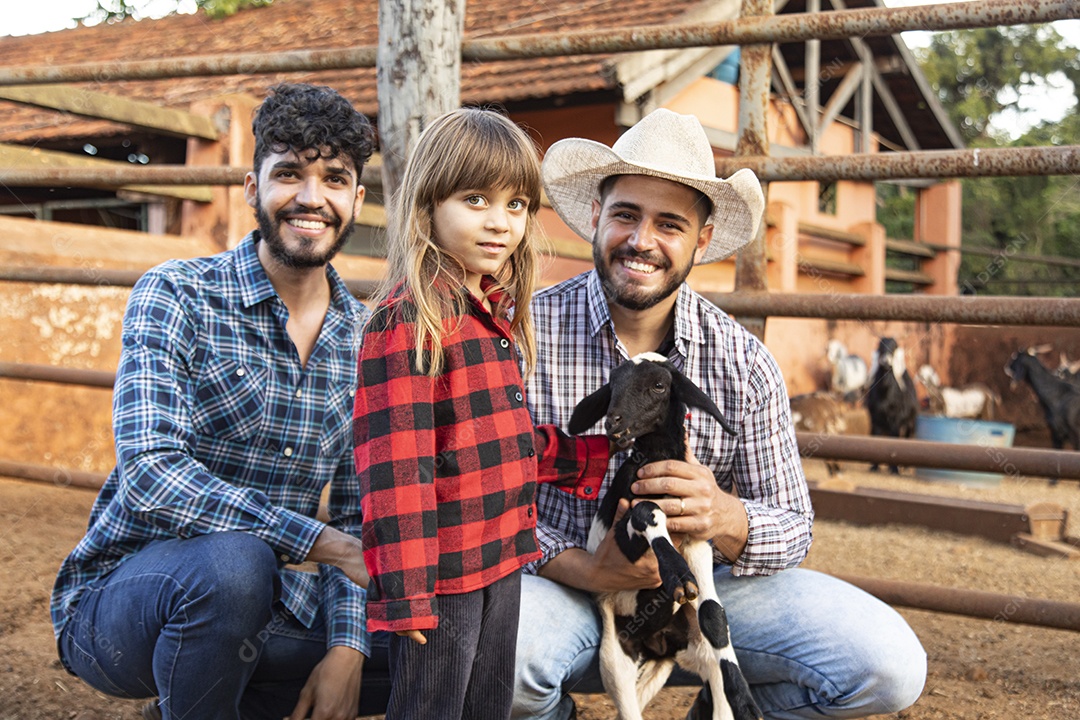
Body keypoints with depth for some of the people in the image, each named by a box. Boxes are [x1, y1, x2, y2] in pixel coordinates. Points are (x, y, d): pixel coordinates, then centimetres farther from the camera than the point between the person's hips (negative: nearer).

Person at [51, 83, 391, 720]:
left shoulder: (364, 338, 3)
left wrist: (346, 647, -11)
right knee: (233, 562, -36)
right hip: (121, 594, -5)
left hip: (263, 599, 6)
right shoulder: (175, 296, -12)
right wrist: (323, 542, -30)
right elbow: (149, 475, -25)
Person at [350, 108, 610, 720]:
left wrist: (599, 457, 15)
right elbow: (394, 464, -21)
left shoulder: (495, 314, 11)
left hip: (502, 561, 9)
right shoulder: (408, 320, -17)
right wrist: (407, 594, -21)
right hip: (441, 574, -9)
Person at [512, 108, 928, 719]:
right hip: (565, 586, -2)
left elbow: (793, 529, -2)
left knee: (890, 667, -15)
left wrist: (724, 517, -26)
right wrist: (585, 569, -28)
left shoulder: (745, 365, -4)